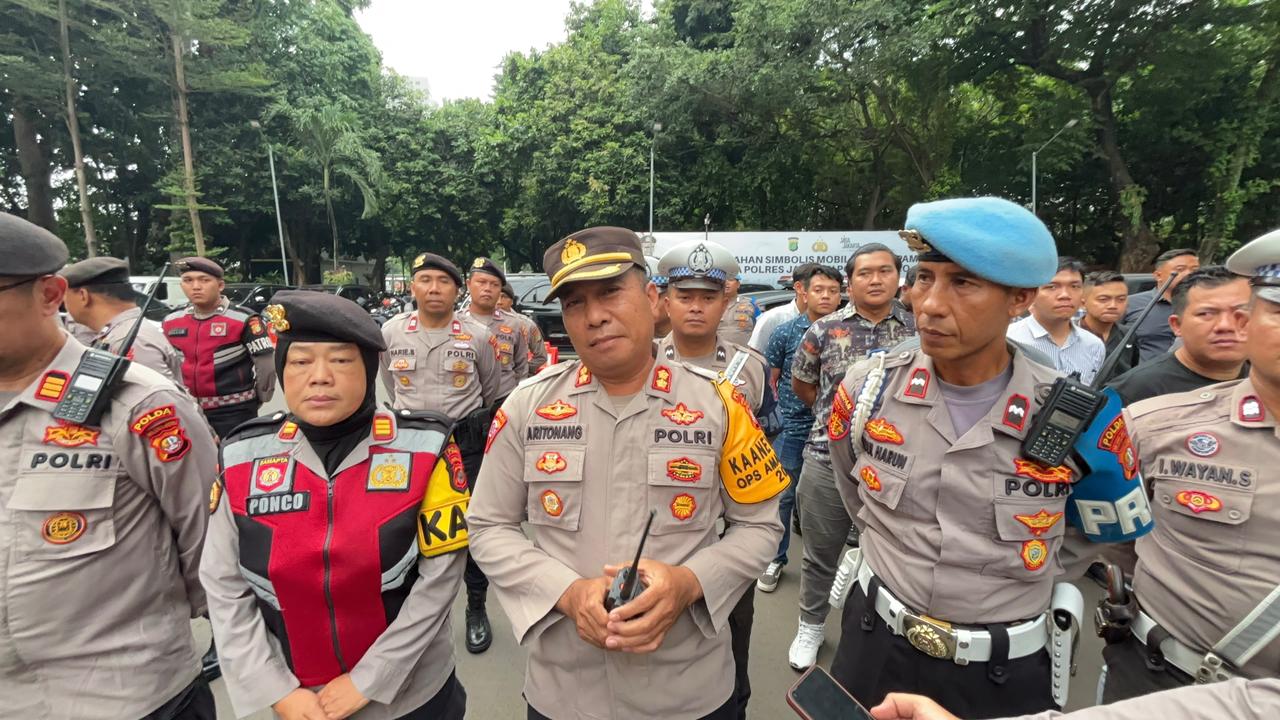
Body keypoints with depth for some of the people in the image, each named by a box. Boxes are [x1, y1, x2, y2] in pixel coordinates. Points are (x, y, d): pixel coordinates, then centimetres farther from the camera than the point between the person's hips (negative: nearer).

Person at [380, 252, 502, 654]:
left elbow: (492, 392, 8)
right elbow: (391, 386, 15)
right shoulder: (391, 333, -1)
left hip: (466, 444, -2)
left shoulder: (477, 336, -6)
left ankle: (476, 610, 25)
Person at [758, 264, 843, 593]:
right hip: (791, 429, -1)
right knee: (784, 496, 7)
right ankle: (776, 559, 23)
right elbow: (770, 380, 4)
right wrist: (777, 414, -2)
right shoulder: (786, 332, -3)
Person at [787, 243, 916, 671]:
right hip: (828, 460, -1)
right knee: (819, 554, 14)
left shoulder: (918, 330, 1)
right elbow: (800, 384, 10)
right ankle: (811, 627, 37)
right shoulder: (824, 330, -3)